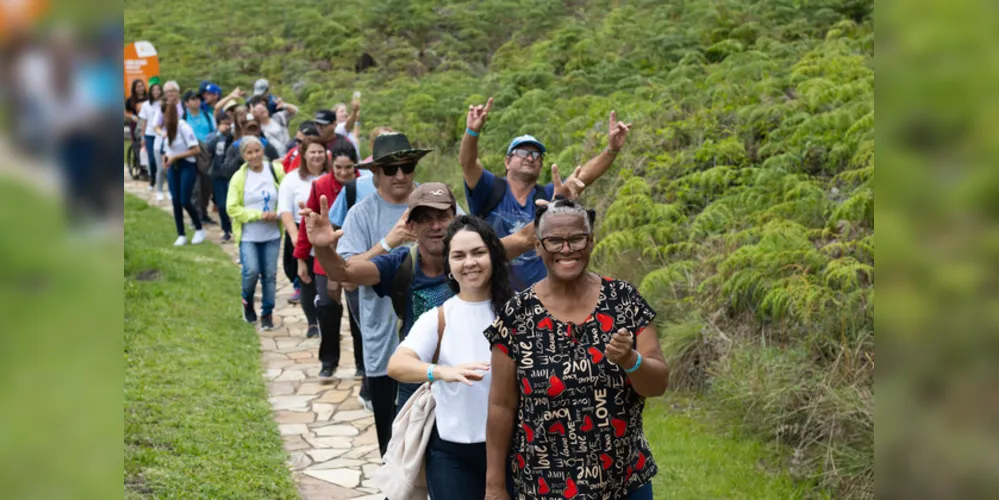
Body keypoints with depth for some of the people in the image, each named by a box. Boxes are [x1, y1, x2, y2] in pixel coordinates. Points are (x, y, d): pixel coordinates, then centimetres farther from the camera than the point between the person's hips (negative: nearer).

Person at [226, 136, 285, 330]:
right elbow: (232, 209, -7)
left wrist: (277, 214, -13)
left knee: (270, 274, 5)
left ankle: (267, 313, 21)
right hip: (248, 235, -2)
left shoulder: (276, 170, -2)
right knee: (251, 271, -14)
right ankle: (247, 301, 16)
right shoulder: (239, 177, -5)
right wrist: (259, 215, -16)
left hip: (272, 234, 2)